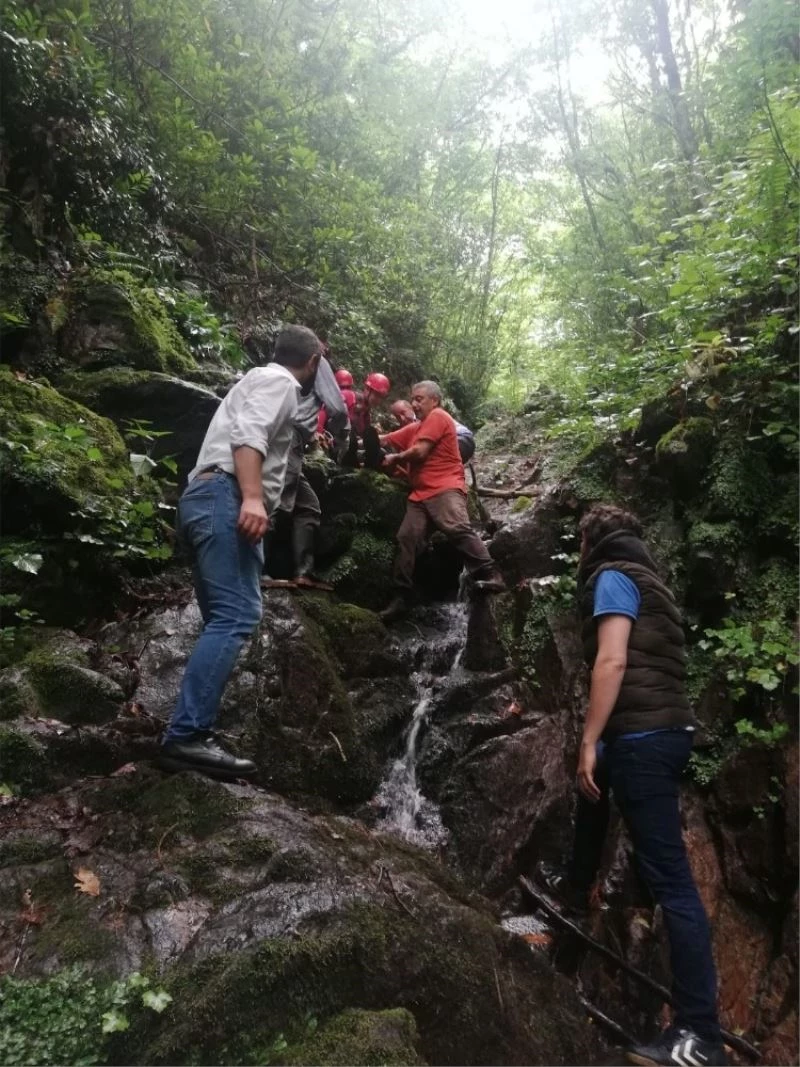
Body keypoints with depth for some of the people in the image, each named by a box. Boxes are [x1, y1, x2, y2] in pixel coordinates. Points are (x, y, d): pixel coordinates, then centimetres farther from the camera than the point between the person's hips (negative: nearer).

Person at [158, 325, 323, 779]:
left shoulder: (263, 380, 33)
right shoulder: (278, 381, 3)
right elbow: (248, 434, -16)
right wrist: (251, 497, -28)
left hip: (211, 500, 11)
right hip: (226, 496, -11)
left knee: (225, 618, 7)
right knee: (237, 616, -19)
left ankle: (192, 731, 5)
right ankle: (187, 737, -23)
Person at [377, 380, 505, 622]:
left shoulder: (438, 417, 2)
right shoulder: (414, 428, 30)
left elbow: (419, 451, -8)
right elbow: (383, 440, 26)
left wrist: (394, 459, 9)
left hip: (445, 489, -8)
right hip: (420, 495, 8)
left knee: (458, 529, -26)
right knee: (406, 539, -1)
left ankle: (490, 576, -30)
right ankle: (402, 597, 2)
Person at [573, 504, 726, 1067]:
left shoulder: (612, 576, -7)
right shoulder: (645, 577, 20)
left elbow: (613, 662, -19)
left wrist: (589, 741, -18)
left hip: (641, 735, -11)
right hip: (667, 730, 11)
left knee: (670, 878, -8)